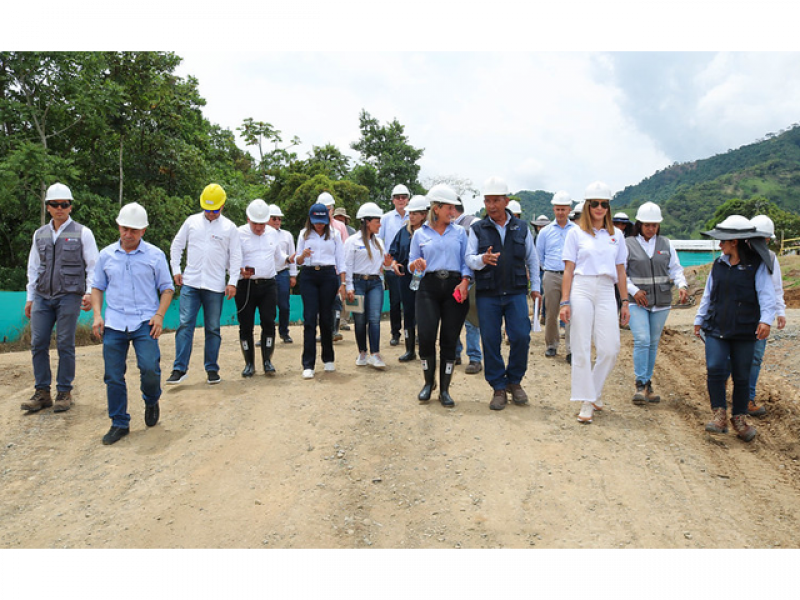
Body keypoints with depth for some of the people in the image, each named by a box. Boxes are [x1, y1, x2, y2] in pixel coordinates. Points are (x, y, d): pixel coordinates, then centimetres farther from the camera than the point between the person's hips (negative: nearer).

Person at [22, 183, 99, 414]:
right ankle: (42, 393, 9)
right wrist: (30, 298, 15)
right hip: (42, 297, 4)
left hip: (69, 296, -4)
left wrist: (90, 292, -10)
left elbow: (93, 266, 1)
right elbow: (33, 267, 19)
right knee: (38, 343, 0)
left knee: (65, 345, -3)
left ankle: (64, 393, 7)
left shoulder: (82, 233, 2)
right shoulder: (40, 235, 14)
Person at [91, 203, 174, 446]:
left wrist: (159, 315, -7)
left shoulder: (155, 255, 4)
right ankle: (119, 424, 17)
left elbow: (167, 288, 7)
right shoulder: (106, 255, 10)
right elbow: (98, 287, 16)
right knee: (113, 376, 3)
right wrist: (97, 315, 2)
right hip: (114, 324, 2)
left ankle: (151, 402, 16)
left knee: (149, 368, -16)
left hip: (145, 323, -2)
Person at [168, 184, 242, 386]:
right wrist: (176, 270, 6)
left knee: (213, 329, 5)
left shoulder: (229, 227, 5)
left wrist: (233, 282, -3)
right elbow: (177, 246, 15)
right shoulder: (192, 222, 8)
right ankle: (180, 369, -2)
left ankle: (212, 369, 14)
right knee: (185, 325, -5)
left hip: (215, 286, -1)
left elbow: (235, 256, 4)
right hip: (190, 283, 1)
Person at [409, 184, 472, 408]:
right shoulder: (420, 234, 10)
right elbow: (411, 265, 13)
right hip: (429, 288, -1)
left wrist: (465, 281, -10)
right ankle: (429, 382, 14)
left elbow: (466, 261, 7)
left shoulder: (460, 232, 12)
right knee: (426, 336, -11)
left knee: (450, 340, 1)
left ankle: (445, 390, 13)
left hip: (455, 289, 1)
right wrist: (416, 264, -11)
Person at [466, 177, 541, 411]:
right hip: (487, 295, 0)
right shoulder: (478, 229, 6)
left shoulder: (521, 228, 10)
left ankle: (514, 381, 17)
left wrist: (535, 286, 11)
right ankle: (499, 388, 14)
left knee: (521, 337, -6)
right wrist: (483, 259, -23)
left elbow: (532, 259, 16)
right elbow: (469, 258, -1)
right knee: (491, 341, 1)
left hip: (516, 293, 1)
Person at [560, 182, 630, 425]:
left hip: (606, 292, 3)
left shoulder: (616, 235, 13)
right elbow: (568, 270, 2)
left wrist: (625, 302, 10)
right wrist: (564, 302, -4)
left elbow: (621, 271, 14)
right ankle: (586, 402, 9)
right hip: (581, 290, -2)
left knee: (610, 349, -4)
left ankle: (595, 390, 21)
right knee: (582, 348, -1)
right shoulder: (576, 233, 5)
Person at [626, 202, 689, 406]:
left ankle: (648, 383, 19)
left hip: (661, 301, 3)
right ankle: (641, 385, -7)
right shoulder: (628, 244, -1)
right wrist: (634, 290, -12)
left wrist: (682, 285, -10)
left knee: (653, 343, 9)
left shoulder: (666, 245, 9)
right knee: (642, 340, -15)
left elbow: (676, 269, 9)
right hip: (637, 301, -3)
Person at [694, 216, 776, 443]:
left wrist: (766, 319, -25)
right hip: (716, 329, 3)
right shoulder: (719, 265, 12)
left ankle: (740, 419, 20)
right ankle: (720, 415, -5)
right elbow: (709, 294, 19)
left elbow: (766, 294, -10)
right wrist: (700, 319, 21)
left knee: (741, 377, 5)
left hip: (745, 331, -3)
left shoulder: (757, 266, -3)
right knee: (715, 369, -13)